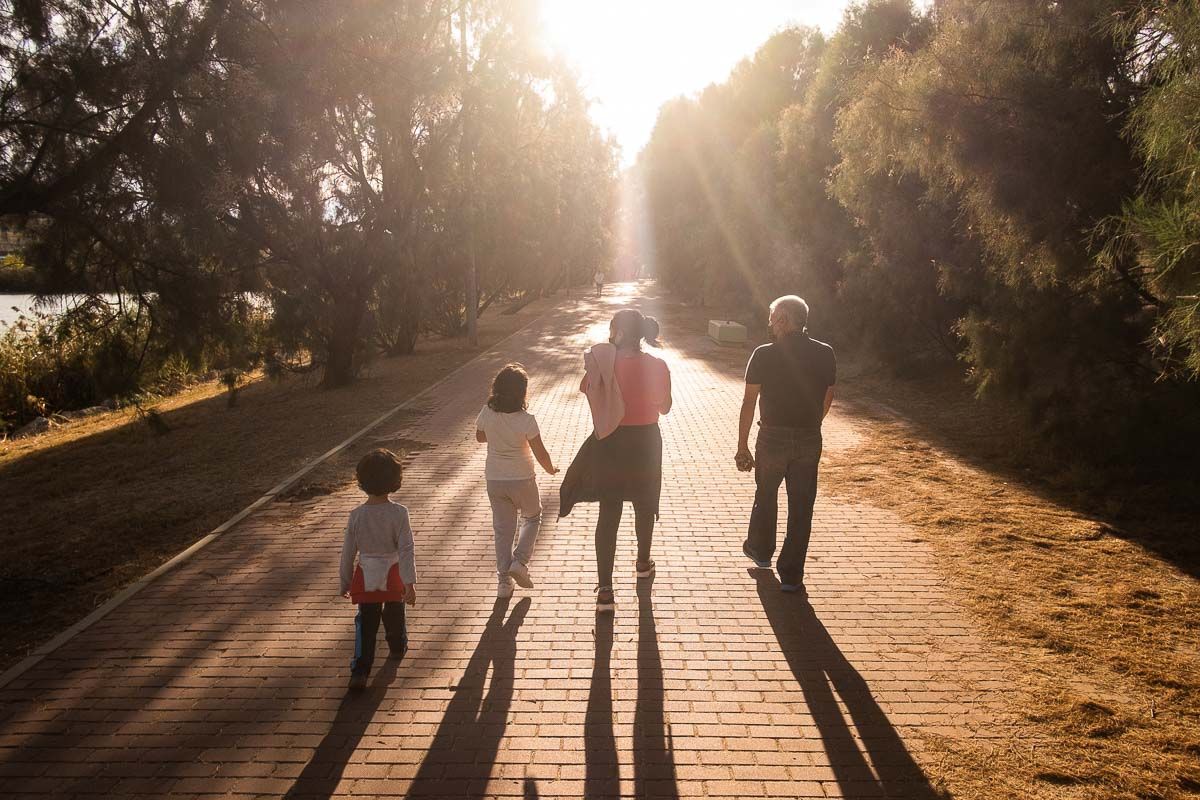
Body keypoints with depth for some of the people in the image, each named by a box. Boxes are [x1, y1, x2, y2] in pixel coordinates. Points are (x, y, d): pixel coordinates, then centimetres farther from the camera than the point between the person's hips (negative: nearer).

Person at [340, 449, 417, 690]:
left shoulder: (356, 515, -9)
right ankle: (398, 648, 47)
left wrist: (345, 582, 11)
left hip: (366, 576, 0)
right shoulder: (399, 513, -16)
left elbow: (348, 552, -1)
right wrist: (410, 583, -18)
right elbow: (406, 550, -19)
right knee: (394, 616, 24)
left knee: (366, 624, 7)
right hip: (392, 575, 0)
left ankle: (360, 670, -2)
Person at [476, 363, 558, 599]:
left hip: (494, 480, 3)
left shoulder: (487, 413, -11)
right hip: (522, 480, -3)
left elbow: (480, 437, 9)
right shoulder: (526, 420, -22)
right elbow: (540, 453, -13)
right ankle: (520, 561, 6)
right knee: (532, 517, 23)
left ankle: (503, 580, 16)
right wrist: (551, 469, 5)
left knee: (502, 529, 14)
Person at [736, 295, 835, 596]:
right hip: (809, 441, 2)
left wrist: (742, 446, -3)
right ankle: (791, 576, 12)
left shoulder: (764, 355, -11)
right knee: (801, 508, 8)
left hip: (773, 438, -2)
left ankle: (760, 550, 42)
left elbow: (749, 403, -10)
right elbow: (827, 400, 9)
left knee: (766, 495, 22)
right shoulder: (825, 354, -1)